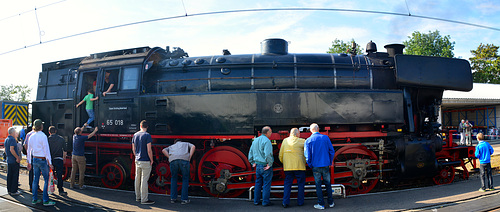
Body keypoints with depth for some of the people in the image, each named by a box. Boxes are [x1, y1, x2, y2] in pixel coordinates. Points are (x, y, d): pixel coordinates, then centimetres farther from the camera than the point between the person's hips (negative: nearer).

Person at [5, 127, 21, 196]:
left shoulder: (6, 139, 13)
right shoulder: (12, 139, -16)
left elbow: (5, 149, 20)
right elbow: (11, 149, -24)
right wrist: (17, 157, -20)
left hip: (9, 160, 9)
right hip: (14, 160, -9)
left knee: (9, 175, 14)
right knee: (15, 175, -2)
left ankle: (9, 190, 21)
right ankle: (13, 191, 1)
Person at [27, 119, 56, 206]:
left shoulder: (32, 136, 6)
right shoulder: (43, 136, -15)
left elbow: (29, 150, 13)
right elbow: (46, 150, -15)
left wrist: (29, 162, 22)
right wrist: (50, 163, -11)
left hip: (35, 159, 7)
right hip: (42, 160, -7)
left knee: (36, 179, 14)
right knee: (46, 179, -2)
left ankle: (34, 199, 20)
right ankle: (46, 200, -1)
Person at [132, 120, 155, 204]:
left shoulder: (135, 135, 7)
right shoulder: (147, 135, -13)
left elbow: (133, 149, 14)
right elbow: (149, 150, -16)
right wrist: (151, 160, -5)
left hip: (137, 160, 7)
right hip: (145, 161, -7)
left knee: (137, 179, 14)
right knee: (144, 180, -4)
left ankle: (138, 197, 25)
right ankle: (144, 199, 0)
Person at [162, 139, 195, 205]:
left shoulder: (171, 146, 38)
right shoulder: (186, 144, 35)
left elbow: (163, 150, 17)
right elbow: (193, 147, 11)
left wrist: (170, 158, 13)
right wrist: (189, 158, 8)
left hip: (173, 160, 2)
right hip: (184, 159, -2)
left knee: (173, 178, 23)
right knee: (185, 179, 15)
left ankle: (173, 198, 21)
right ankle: (184, 199, 12)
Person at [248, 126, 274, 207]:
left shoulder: (255, 140, 11)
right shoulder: (266, 141, -15)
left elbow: (250, 153, 16)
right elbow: (268, 154, -25)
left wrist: (253, 163, 20)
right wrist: (269, 164, -16)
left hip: (257, 166, 7)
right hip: (265, 166, -7)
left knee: (258, 183, 15)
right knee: (266, 184, 2)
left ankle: (256, 201, 19)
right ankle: (265, 202, 7)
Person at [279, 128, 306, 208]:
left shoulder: (285, 141, 7)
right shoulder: (302, 141, -3)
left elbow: (281, 155, 9)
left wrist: (283, 162, 21)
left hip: (287, 167, 3)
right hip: (299, 166, -3)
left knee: (287, 184, 9)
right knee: (300, 184, 10)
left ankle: (285, 202, 4)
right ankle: (300, 202, 14)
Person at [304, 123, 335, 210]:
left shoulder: (308, 140, -5)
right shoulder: (326, 138, -1)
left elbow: (307, 155, -6)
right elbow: (332, 151, 2)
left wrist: (310, 165, 6)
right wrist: (330, 162, 12)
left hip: (315, 166, -2)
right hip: (326, 165, 2)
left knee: (318, 185, 7)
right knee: (328, 184, 14)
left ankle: (321, 204, 10)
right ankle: (331, 203, 21)